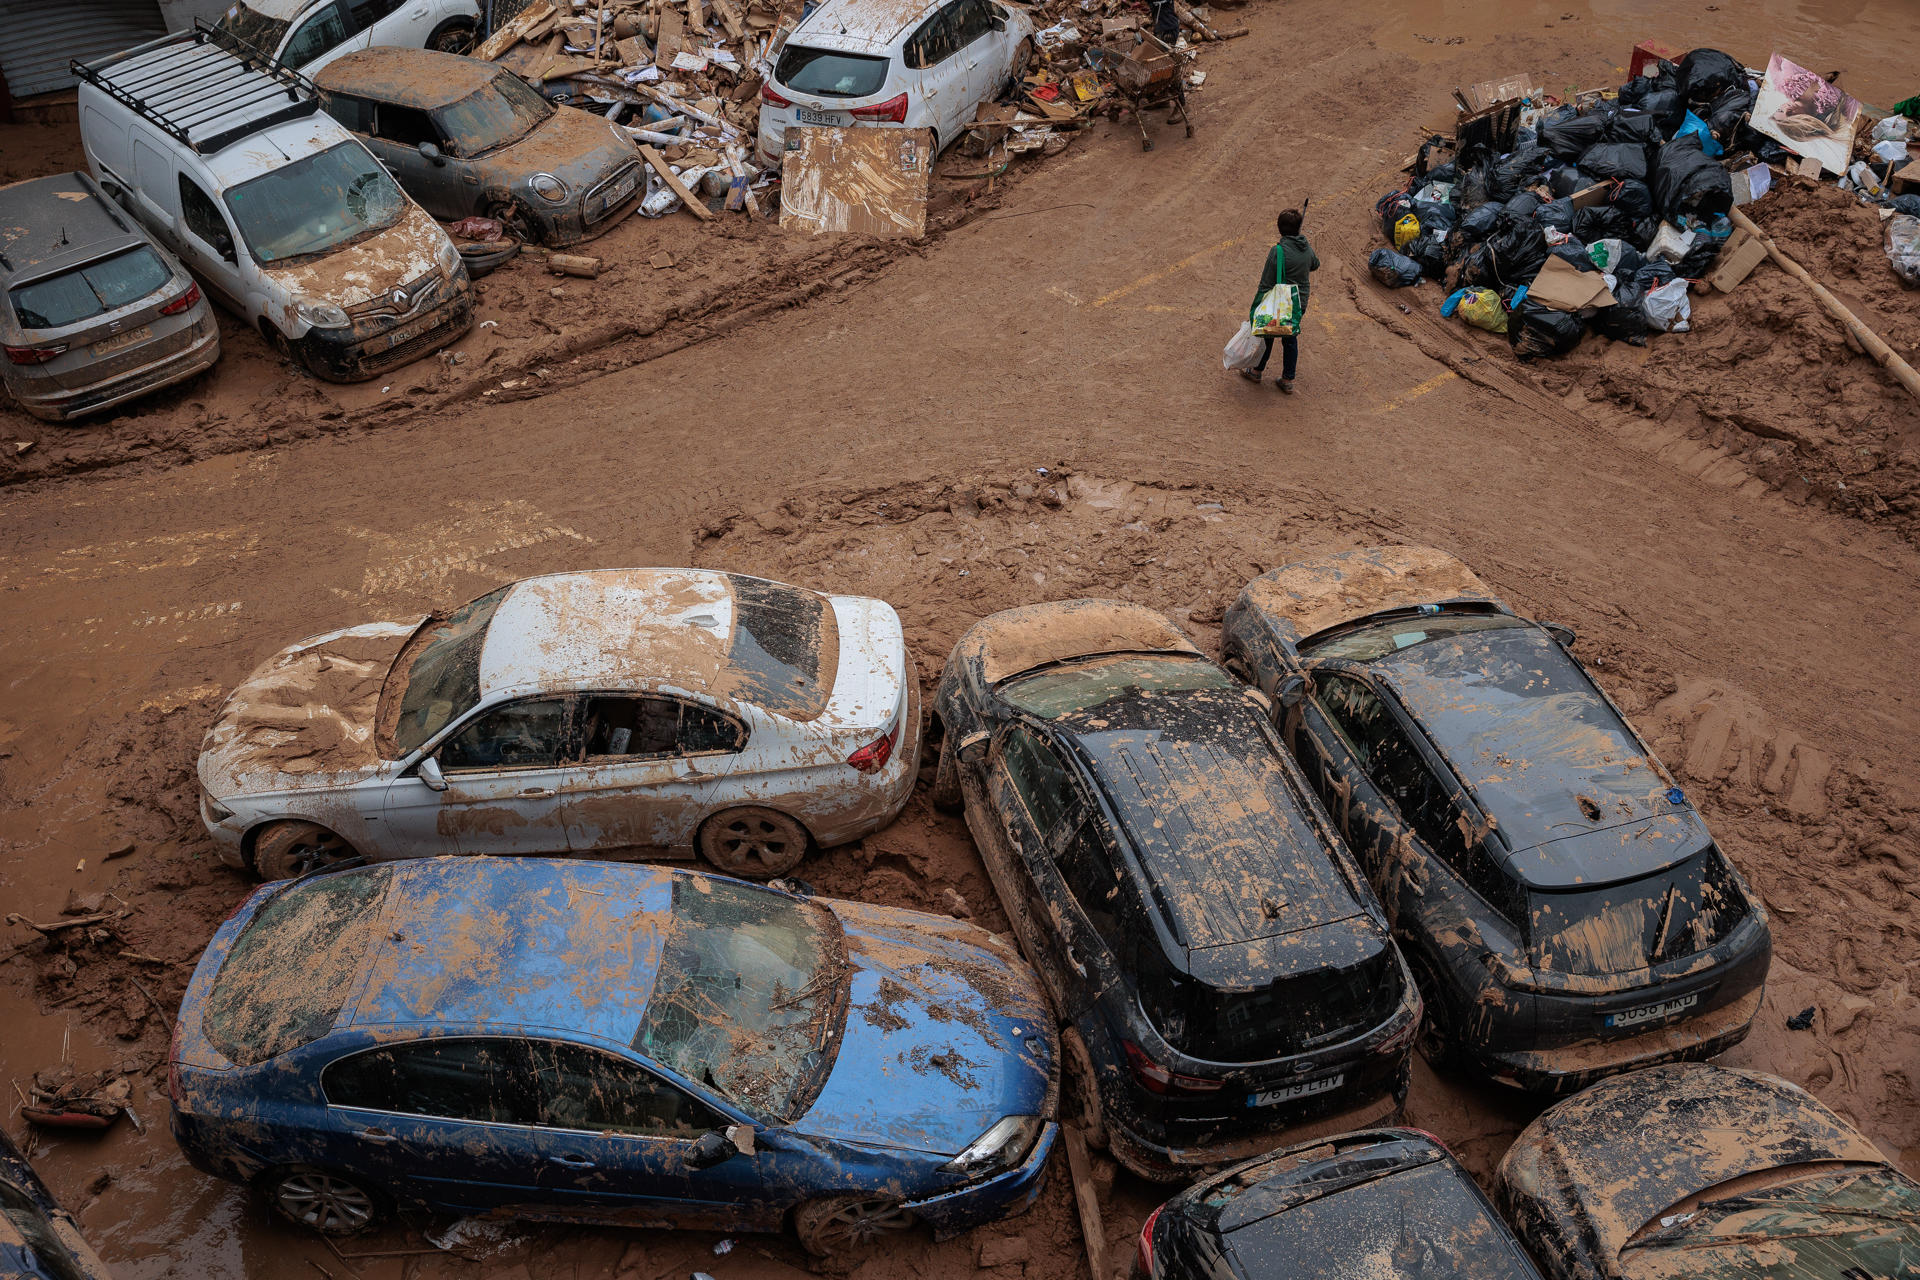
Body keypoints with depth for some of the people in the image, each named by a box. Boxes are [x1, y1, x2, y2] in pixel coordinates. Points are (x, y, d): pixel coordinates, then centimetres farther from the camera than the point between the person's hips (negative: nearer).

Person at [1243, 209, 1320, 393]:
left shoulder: (1278, 252, -24)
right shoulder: (1307, 248, -4)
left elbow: (1266, 284, -21)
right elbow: (1315, 265, 20)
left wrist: (1254, 309, -15)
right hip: (1300, 304, 5)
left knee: (1267, 337, 16)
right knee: (1290, 339, 18)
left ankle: (1257, 371, 35)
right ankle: (1288, 380, 26)